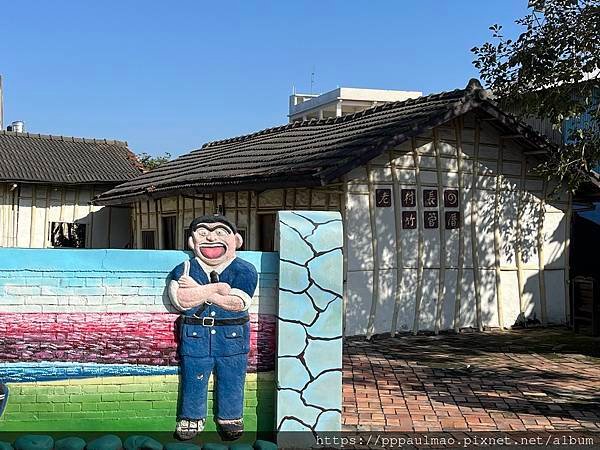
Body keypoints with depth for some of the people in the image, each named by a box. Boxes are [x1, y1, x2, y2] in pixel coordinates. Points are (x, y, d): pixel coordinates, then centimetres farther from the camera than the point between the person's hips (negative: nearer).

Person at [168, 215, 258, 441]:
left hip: (232, 336, 0)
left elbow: (237, 303, -20)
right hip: (194, 336, 1)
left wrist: (198, 291, -18)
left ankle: (231, 419, 29)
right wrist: (217, 288, -19)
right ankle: (191, 419, 28)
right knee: (193, 381, 9)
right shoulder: (184, 270, -2)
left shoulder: (244, 270, -6)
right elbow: (181, 299, -20)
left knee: (231, 381, 10)